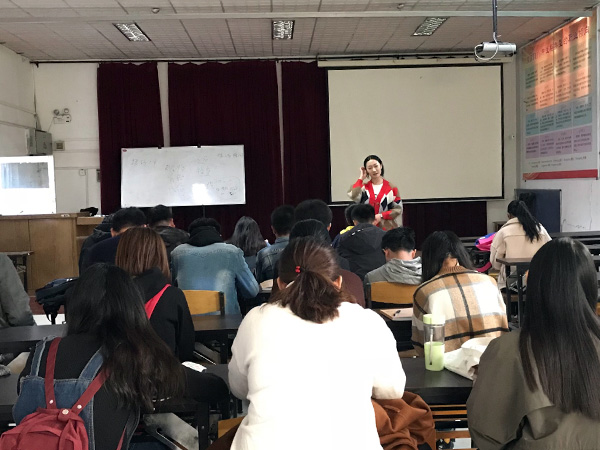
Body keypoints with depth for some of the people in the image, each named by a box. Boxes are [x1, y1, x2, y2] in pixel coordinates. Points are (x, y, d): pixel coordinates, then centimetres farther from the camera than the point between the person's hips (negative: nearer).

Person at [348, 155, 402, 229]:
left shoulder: (391, 188, 5)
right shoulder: (363, 187, 9)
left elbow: (398, 209, 4)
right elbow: (352, 195, -13)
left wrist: (381, 216, -10)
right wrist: (361, 178, 1)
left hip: (386, 229, -1)